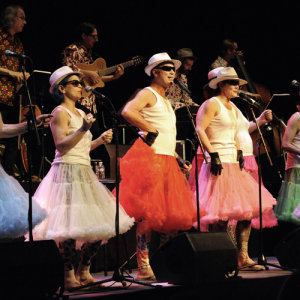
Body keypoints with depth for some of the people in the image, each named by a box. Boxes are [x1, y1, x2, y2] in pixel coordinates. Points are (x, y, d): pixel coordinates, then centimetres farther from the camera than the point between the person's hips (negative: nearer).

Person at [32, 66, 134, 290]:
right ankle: (69, 276, -5)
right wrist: (83, 129, -24)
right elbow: (61, 145, -15)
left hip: (84, 173, 9)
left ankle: (84, 272, 15)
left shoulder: (80, 113, 21)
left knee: (99, 225, 5)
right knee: (70, 226, -14)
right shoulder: (60, 112, -5)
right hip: (67, 172, -9)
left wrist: (100, 140, 13)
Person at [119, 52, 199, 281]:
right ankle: (144, 267, -7)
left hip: (167, 162, 9)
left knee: (174, 215, 7)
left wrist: (178, 159, 19)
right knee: (149, 214, -10)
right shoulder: (148, 94, -2)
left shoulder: (166, 101, 25)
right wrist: (150, 130, -15)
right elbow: (128, 111, -23)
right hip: (150, 159, -9)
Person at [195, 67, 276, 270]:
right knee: (221, 214, -9)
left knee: (249, 208, 4)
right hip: (219, 164, -9)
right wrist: (213, 155, -21)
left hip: (234, 163, 9)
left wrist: (240, 154, 13)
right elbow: (200, 129, -16)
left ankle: (242, 257, 10)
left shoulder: (233, 108, 19)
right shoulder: (212, 104, -6)